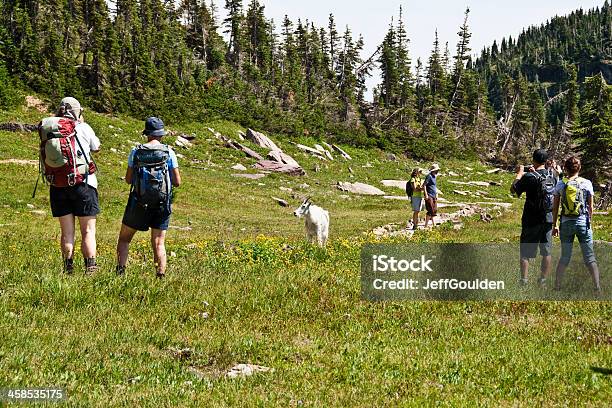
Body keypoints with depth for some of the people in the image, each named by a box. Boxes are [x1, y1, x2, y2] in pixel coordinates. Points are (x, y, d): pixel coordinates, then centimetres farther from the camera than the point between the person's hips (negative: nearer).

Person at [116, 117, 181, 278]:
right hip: (162, 204, 1)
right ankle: (161, 274, -6)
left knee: (124, 239, 13)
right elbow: (177, 182, -1)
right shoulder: (169, 152, -2)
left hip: (139, 203, -1)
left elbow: (128, 179, 3)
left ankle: (120, 269, 0)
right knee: (159, 243, 7)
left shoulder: (136, 151, -2)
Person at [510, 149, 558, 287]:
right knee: (547, 252, 9)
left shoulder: (529, 177, -16)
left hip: (531, 220, -4)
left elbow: (513, 190, -8)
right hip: (548, 218, 4)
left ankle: (524, 281, 2)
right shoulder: (552, 175, 0)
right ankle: (543, 280, 11)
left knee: (525, 252, 5)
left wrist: (519, 173, 5)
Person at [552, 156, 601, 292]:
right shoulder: (587, 183, -2)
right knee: (590, 257, 3)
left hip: (566, 224, 1)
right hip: (583, 222, -1)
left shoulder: (561, 185, 0)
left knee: (564, 257, 11)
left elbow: (555, 208, 4)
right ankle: (597, 287, -2)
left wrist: (554, 225, 13)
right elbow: (590, 207, 2)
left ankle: (557, 286, 11)